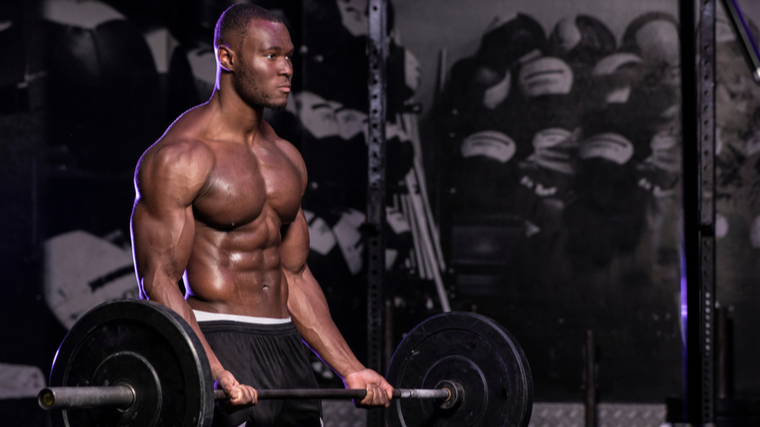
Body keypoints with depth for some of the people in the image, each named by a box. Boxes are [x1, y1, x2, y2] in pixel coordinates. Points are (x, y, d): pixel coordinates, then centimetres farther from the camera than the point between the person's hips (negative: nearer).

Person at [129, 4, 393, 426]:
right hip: (216, 350, -8)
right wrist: (213, 372, -30)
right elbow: (158, 279, -17)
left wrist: (351, 369, 14)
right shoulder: (179, 157, -10)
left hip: (286, 345, 8)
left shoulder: (286, 158, 14)